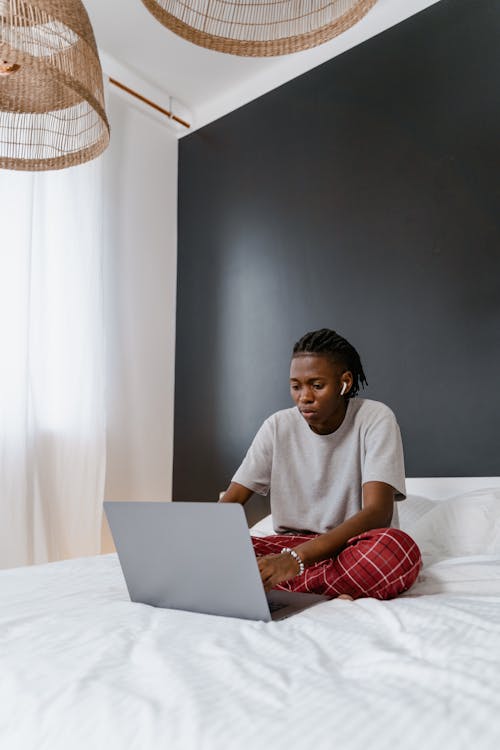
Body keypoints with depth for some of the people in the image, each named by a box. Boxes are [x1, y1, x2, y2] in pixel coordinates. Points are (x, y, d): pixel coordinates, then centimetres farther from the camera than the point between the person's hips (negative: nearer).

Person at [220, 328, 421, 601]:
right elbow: (230, 501, -2)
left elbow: (377, 512, -22)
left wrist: (298, 557, -37)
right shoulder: (278, 426, 0)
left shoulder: (375, 419, -10)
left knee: (398, 548, -37)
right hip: (291, 545, 3)